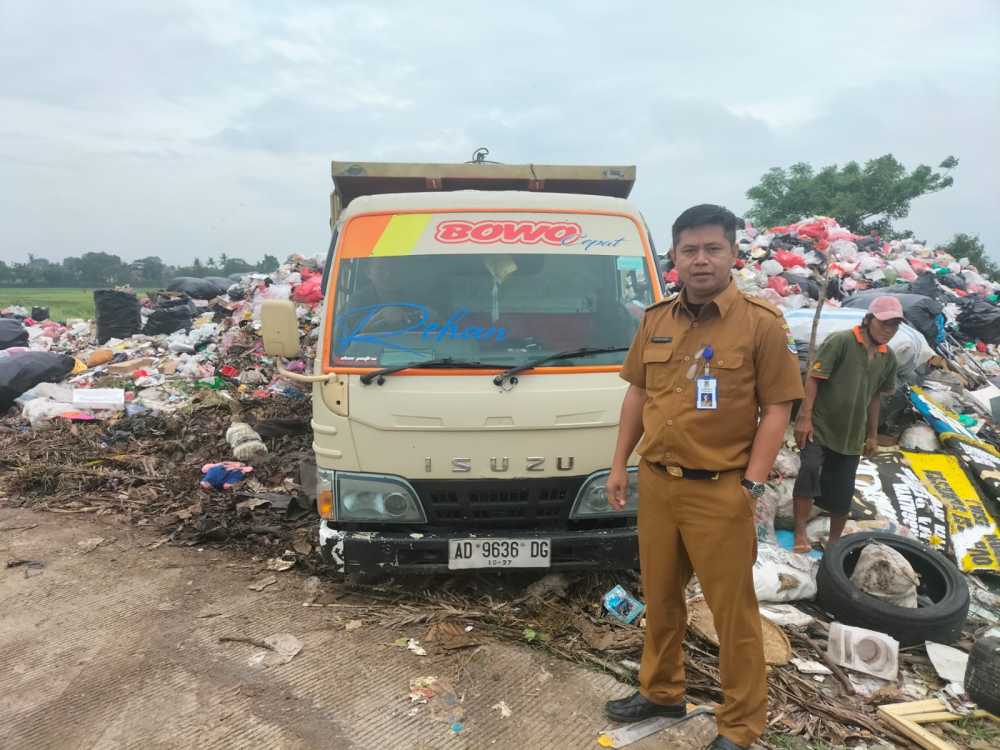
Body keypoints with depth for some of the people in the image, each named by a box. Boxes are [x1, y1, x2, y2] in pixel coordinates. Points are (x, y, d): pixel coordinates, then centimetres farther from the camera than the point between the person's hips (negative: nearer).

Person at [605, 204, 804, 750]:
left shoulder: (761, 323, -8)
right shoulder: (655, 321, 6)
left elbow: (776, 409, -8)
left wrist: (752, 484, -14)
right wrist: (619, 465, 9)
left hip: (720, 492, -5)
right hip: (655, 484, 5)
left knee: (732, 611, 7)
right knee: (660, 598, 19)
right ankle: (661, 691, 40)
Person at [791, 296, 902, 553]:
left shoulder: (888, 358, 7)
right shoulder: (841, 341, -13)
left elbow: (874, 396, 16)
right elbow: (813, 378, -15)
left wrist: (873, 435, 17)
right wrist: (805, 417, -21)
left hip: (851, 435, 6)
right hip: (819, 426, -6)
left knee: (842, 494, 10)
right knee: (810, 469, -26)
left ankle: (834, 542, 29)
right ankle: (800, 533, -16)